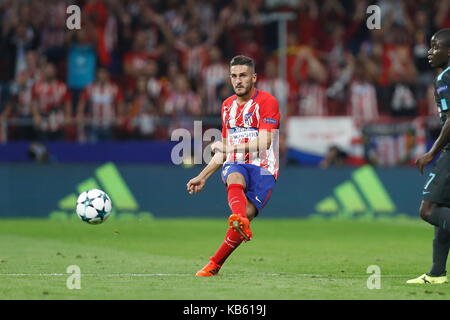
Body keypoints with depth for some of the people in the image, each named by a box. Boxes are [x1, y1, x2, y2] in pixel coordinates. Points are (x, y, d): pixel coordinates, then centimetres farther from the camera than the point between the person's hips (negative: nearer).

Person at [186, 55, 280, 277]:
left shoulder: (267, 101, -3)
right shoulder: (227, 105, 18)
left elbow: (265, 142, -16)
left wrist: (232, 147, -23)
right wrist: (202, 177, 24)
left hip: (263, 168, -4)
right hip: (235, 165, 4)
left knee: (246, 216, -23)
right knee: (235, 179, -36)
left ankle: (215, 264, -8)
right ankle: (240, 220, -66)